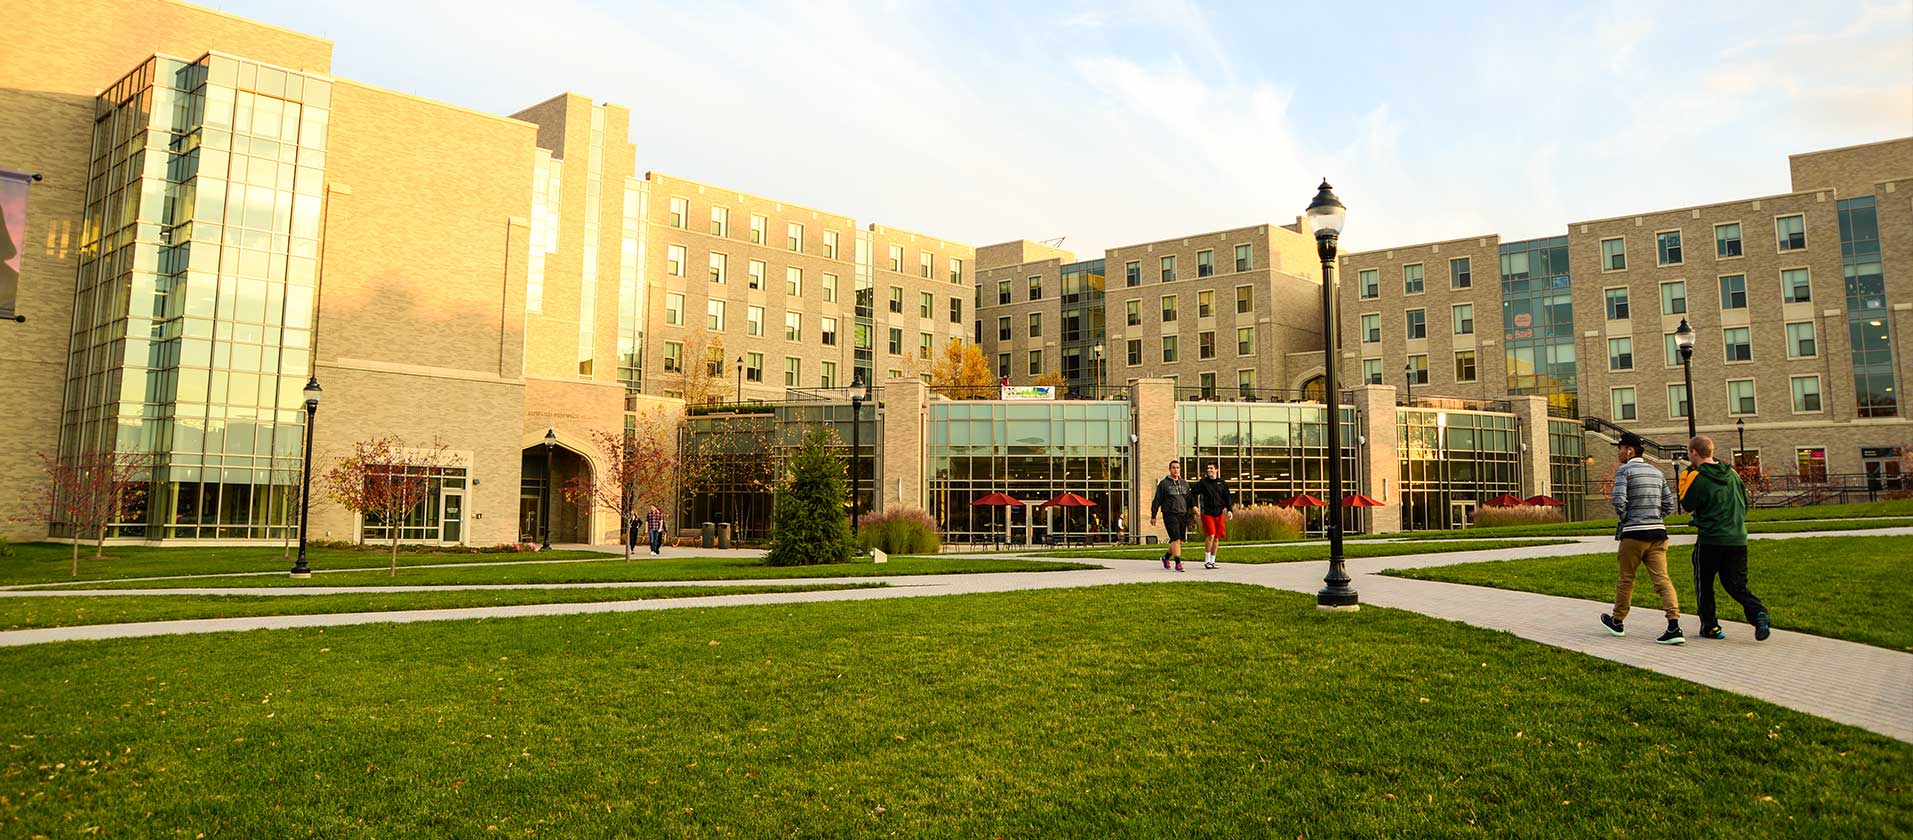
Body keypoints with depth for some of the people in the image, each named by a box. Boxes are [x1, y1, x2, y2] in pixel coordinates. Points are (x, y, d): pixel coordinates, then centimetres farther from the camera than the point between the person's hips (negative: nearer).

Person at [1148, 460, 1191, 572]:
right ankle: (1178, 563, -13)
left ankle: (1166, 557, 29)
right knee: (1176, 539, -15)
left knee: (1179, 541, 8)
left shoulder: (1185, 484, 15)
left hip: (1183, 516, 5)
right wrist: (1153, 516, -3)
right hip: (1170, 515, -5)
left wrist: (1190, 516, 17)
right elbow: (1157, 501, 0)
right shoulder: (1163, 484, 0)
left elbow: (1189, 500, 20)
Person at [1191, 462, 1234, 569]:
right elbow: (1194, 493, 2)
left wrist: (1229, 509, -3)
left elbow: (1227, 497, 8)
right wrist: (1195, 505, -11)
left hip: (1219, 513, 4)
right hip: (1207, 513, -4)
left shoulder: (1222, 483, 8)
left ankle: (1212, 561, 16)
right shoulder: (1203, 483, 0)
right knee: (1210, 536, -13)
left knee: (1217, 538, 6)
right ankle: (1206, 561, -2)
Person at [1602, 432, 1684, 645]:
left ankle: (1617, 621, 23)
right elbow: (1669, 504, 14)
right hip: (1658, 532, 5)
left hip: (1634, 533, -5)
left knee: (1626, 579, 8)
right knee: (1662, 579, 0)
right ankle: (1674, 627, -11)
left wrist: (1624, 519, -1)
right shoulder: (1656, 472, 14)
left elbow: (1619, 501, -18)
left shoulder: (1624, 470, -7)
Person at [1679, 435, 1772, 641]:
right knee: (1736, 585, 10)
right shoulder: (1732, 473, 9)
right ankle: (1758, 612, -15)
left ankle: (1709, 626, 13)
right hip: (1738, 538, 5)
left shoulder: (1696, 477, -10)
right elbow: (1745, 501, 16)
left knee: (1704, 584, 10)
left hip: (1710, 540, -5)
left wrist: (1683, 483, 9)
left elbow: (1687, 505, -2)